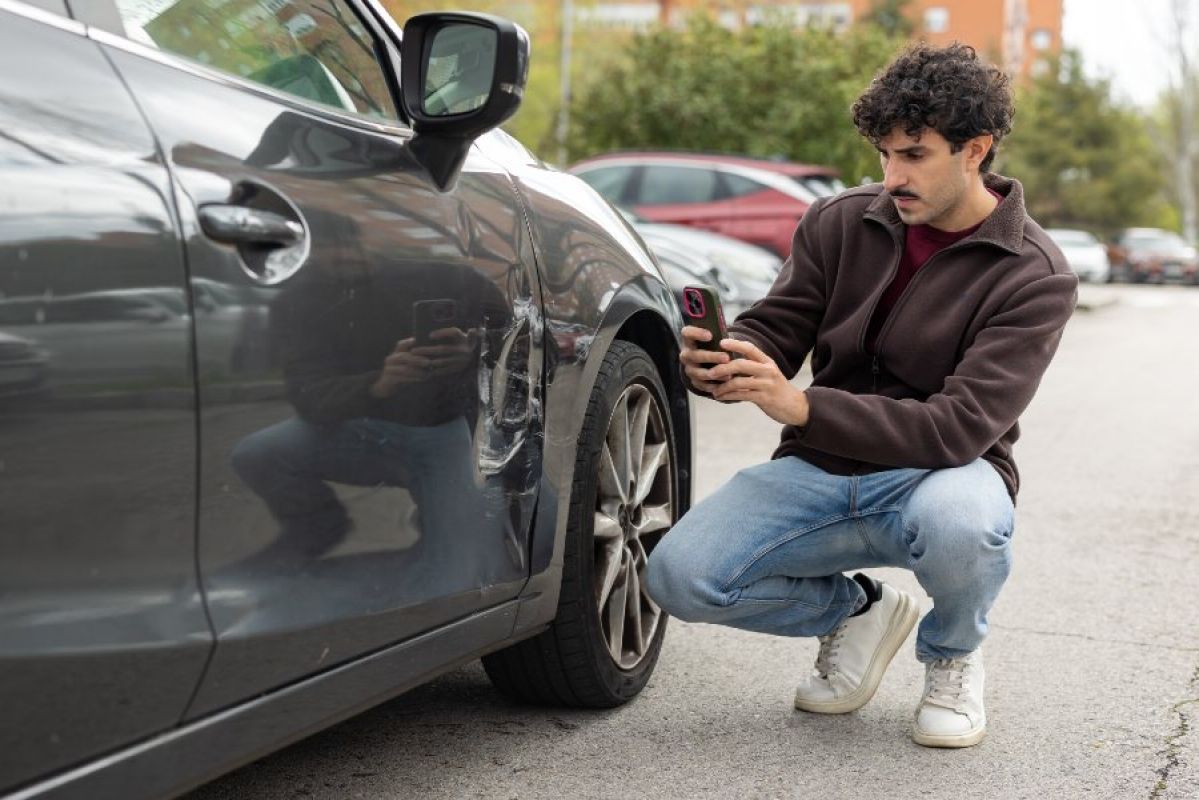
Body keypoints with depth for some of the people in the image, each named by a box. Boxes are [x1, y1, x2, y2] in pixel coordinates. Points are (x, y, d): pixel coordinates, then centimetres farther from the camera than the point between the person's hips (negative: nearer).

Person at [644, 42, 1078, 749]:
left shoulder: (1035, 277, -12)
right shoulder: (840, 224, 0)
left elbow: (962, 426, -23)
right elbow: (774, 327, 1)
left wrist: (802, 405, -34)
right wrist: (720, 362, -26)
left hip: (938, 474, -3)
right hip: (820, 471, 4)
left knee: (959, 523, -41)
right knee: (679, 576, -19)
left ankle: (952, 653, -1)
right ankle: (857, 611, 11)